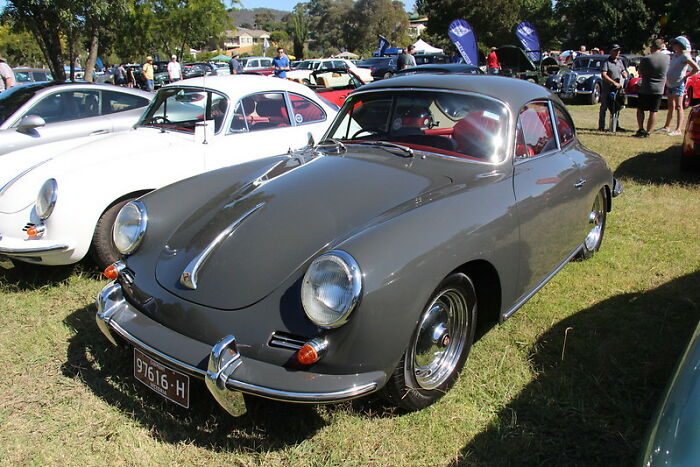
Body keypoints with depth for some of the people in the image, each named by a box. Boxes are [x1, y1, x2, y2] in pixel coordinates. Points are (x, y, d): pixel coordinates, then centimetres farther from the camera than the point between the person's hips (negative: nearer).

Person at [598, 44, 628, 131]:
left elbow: (624, 72, 24)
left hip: (618, 88, 7)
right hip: (607, 89, -7)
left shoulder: (620, 61, 15)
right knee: (604, 107, -3)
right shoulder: (607, 62, -6)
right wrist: (614, 82, -24)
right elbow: (603, 75, -19)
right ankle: (601, 126, 0)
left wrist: (624, 74, -2)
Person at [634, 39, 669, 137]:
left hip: (645, 89, -3)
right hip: (659, 89, 3)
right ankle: (647, 132, 7)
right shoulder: (667, 58, -2)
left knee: (640, 109, 13)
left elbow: (640, 72, 0)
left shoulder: (645, 59, -12)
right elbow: (666, 73, 12)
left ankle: (641, 129, 6)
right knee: (653, 112, 6)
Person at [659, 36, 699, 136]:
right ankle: (667, 126, 25)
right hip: (670, 84, 9)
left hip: (678, 85, -9)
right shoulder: (674, 55, 11)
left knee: (678, 107, -9)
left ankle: (678, 129, -11)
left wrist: (685, 77, -11)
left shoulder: (685, 56, -12)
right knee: (671, 106, 16)